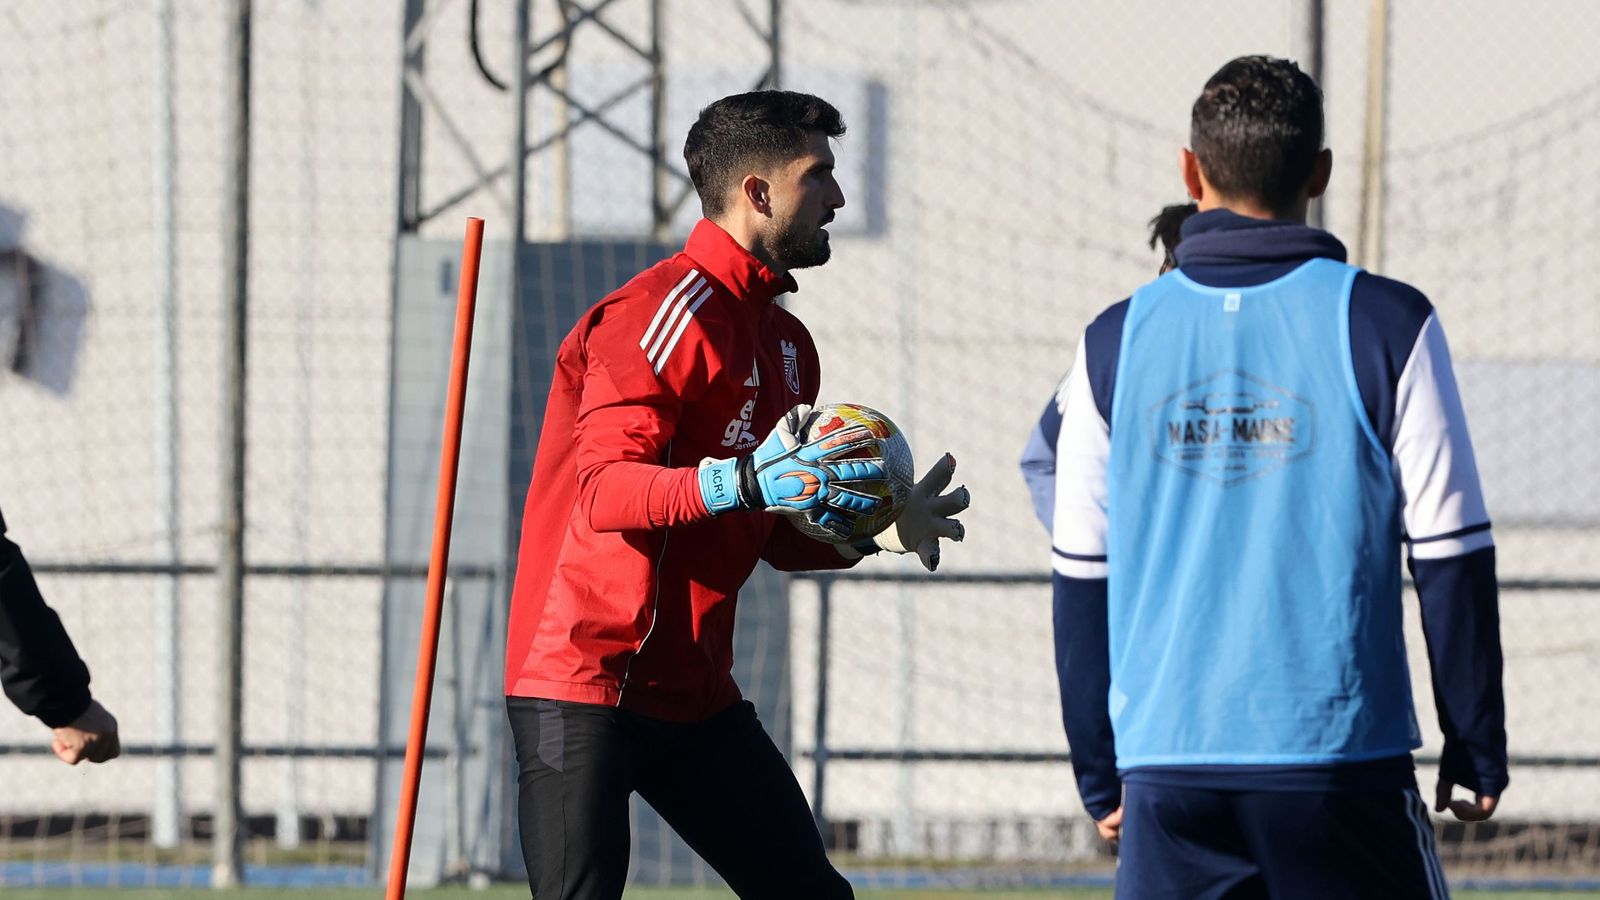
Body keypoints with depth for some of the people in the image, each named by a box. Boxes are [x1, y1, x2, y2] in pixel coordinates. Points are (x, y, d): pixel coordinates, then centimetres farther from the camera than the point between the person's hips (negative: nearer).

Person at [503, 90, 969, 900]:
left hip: (694, 694, 9)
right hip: (586, 686, -9)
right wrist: (744, 481, -36)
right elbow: (604, 490, -22)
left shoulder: (784, 343, 17)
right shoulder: (668, 311, -12)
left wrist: (880, 528, 4)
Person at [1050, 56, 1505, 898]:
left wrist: (1099, 773, 17)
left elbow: (1081, 581, 9)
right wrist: (1477, 748, 7)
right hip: (1342, 759, -2)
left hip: (1166, 768, 2)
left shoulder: (1116, 343, 6)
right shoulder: (1387, 325, -2)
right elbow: (1451, 559, -2)